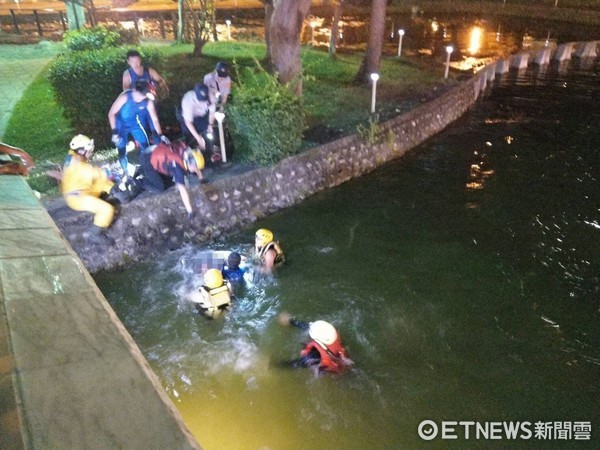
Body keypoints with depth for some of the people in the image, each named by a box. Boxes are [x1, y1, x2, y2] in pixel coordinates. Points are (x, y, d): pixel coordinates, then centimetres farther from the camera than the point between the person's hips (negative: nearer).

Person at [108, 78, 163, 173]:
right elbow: (111, 114, -23)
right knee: (122, 151, -3)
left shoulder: (148, 102, -24)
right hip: (121, 125, -3)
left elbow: (155, 119, -13)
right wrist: (114, 132, -25)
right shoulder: (125, 97, -33)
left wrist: (160, 135, -14)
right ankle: (125, 173, 17)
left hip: (135, 125, 3)